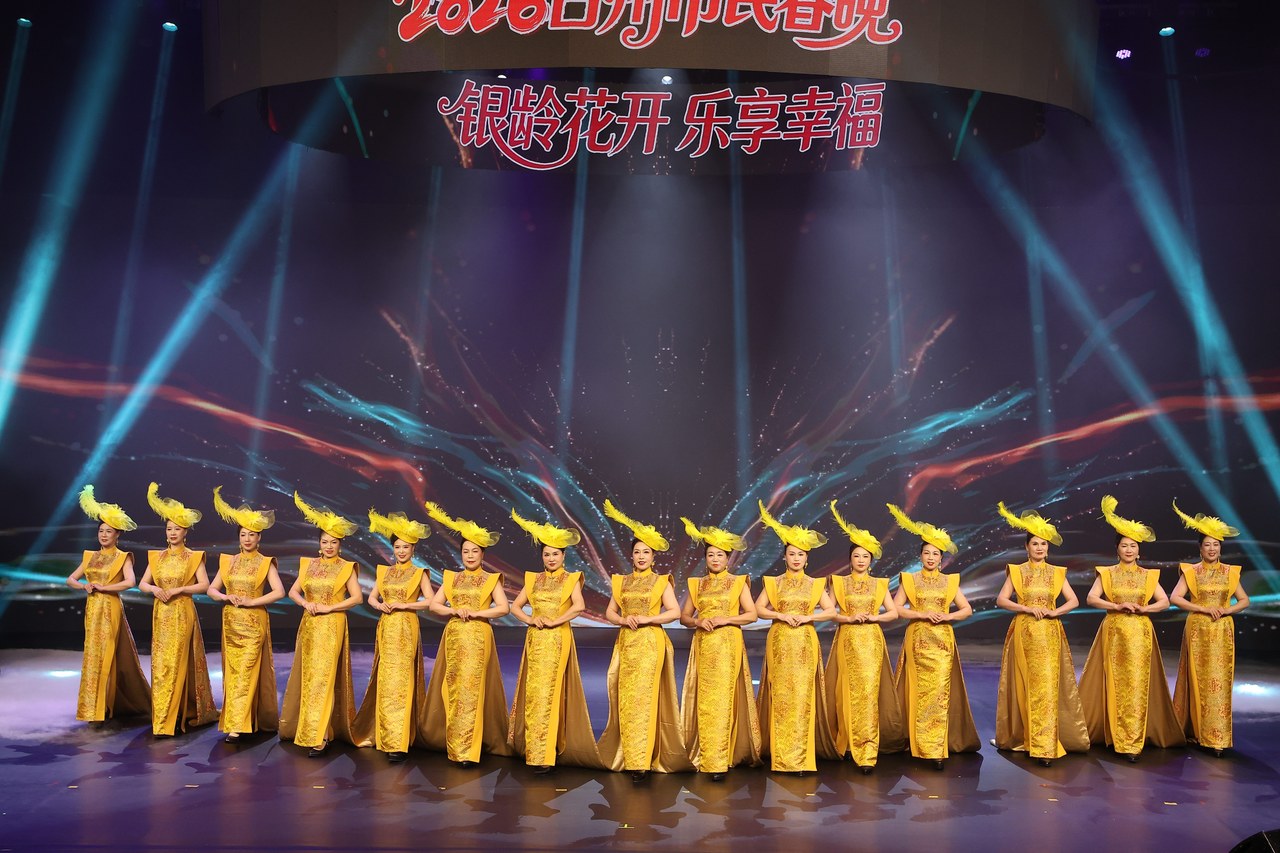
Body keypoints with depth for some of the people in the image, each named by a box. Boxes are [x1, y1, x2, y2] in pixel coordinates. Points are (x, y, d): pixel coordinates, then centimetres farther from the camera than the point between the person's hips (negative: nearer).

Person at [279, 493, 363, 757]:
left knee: (324, 678, -7)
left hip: (332, 626, -5)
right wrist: (306, 604, -8)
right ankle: (298, 727, 25)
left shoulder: (347, 567, -3)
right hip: (309, 625, 5)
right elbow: (293, 591, 11)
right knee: (306, 676, 10)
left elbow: (357, 597, -9)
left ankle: (318, 737, -4)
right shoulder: (309, 564, 10)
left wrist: (328, 607, -14)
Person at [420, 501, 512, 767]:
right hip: (454, 637, 3)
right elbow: (434, 605, 6)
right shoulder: (451, 578, 11)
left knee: (471, 689, -7)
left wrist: (475, 613, -15)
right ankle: (455, 745, 15)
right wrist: (454, 611, -11)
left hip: (478, 637, -3)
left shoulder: (491, 579, 2)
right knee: (453, 689, 3)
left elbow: (504, 608, -8)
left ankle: (467, 750, -2)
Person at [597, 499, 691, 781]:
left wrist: (648, 619, -15)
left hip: (650, 642, -4)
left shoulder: (661, 581, 2)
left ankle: (641, 761, -6)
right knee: (626, 699, 2)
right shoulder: (622, 581, 12)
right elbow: (609, 613, 11)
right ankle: (628, 758, 12)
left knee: (643, 697, -9)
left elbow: (675, 612, -5)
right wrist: (624, 620, -9)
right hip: (626, 642, 4)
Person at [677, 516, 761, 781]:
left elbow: (752, 614, 0)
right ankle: (706, 758, 9)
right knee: (704, 700, 0)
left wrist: (725, 619, -12)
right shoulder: (696, 584, 12)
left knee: (722, 698, -8)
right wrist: (698, 622, -8)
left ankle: (718, 761, -6)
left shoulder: (738, 582, 4)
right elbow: (683, 616, 12)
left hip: (728, 644, -3)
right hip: (702, 645, 3)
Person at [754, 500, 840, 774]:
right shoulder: (773, 583, 7)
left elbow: (831, 611, 2)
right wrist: (781, 616, -12)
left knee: (803, 695, -3)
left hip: (805, 643, 0)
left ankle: (801, 758, 3)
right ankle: (781, 758, 5)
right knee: (781, 696, -2)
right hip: (779, 642, 0)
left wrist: (807, 617, -11)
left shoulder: (815, 584, 7)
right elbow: (758, 609, 2)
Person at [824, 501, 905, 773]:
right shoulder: (839, 582, 6)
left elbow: (894, 613, 5)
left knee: (868, 692, -8)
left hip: (872, 641, 0)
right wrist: (850, 618, -15)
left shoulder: (879, 584, 9)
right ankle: (846, 743, 16)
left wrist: (873, 617, -10)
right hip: (847, 641, 0)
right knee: (847, 693, 1)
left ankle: (867, 752, -7)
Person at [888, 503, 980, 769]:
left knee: (940, 691, -6)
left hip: (942, 640, 1)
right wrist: (922, 614, -14)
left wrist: (947, 616, -9)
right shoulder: (909, 580, 4)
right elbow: (895, 609, -2)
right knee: (920, 692, -2)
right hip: (917, 640, -1)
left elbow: (967, 610, 8)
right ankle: (925, 746, 7)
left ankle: (937, 748, -2)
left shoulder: (950, 581, 9)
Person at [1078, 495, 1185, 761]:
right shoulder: (1106, 573, 4)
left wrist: (1143, 608, -12)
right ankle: (1120, 738, 5)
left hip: (1140, 633, 1)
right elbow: (1091, 599, -5)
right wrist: (1117, 606, -16)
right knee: (1116, 684, -2)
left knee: (1137, 683, -2)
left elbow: (1164, 602, 5)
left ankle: (1133, 741, 4)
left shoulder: (1148, 575, 9)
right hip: (1114, 632, -1)